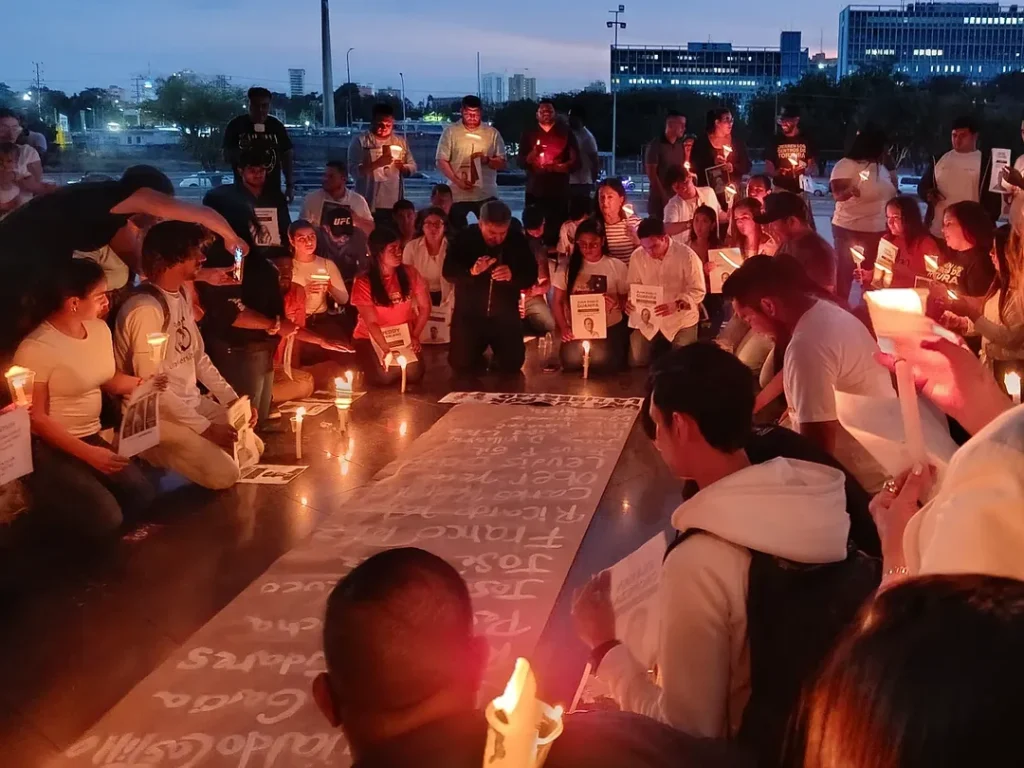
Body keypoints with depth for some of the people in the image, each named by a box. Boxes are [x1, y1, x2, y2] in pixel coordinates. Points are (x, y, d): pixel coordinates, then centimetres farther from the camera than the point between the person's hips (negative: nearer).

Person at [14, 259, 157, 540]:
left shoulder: (100, 329, 2)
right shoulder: (36, 348, -21)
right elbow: (35, 418, -18)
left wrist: (143, 384, -4)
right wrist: (88, 453, -23)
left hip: (93, 437, 8)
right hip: (50, 448, -8)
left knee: (142, 497, -8)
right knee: (105, 519, -20)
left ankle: (71, 502, 13)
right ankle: (52, 509, 8)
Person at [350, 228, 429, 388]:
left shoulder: (410, 273, -5)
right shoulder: (363, 282, -13)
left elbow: (425, 307, 3)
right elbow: (371, 322, -18)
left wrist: (415, 336, -7)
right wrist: (387, 350, -29)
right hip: (371, 337, -2)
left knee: (414, 373, -20)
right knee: (385, 376, -25)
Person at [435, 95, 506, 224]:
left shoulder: (492, 133, 6)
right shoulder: (450, 131, 3)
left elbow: (503, 164, 7)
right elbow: (441, 161, -1)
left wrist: (487, 160, -14)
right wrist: (457, 181, -14)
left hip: (486, 195, 1)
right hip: (457, 195, -1)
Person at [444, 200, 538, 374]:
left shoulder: (517, 239, -6)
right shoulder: (465, 238, -10)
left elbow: (531, 276, -7)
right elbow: (448, 272, -14)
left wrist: (512, 276, -29)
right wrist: (471, 271, -34)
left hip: (505, 315, 1)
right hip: (469, 314, -1)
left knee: (512, 364, -5)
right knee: (461, 364, -7)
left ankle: (495, 364, 30)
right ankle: (479, 362, 28)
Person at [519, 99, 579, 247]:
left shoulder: (565, 132, 6)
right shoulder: (529, 133, 10)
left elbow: (576, 161, 3)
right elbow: (521, 162, 5)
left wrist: (557, 167, -15)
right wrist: (533, 154, -15)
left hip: (559, 191, -1)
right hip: (535, 191, 1)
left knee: (558, 229, -9)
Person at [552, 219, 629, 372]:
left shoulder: (618, 267, 2)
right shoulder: (568, 267, 5)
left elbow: (627, 300, 6)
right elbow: (558, 302, 7)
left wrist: (617, 303, -19)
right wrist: (563, 328, -10)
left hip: (610, 329, -1)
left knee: (609, 366, -17)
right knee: (571, 362, -17)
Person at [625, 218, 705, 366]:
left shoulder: (687, 256, -17)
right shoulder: (637, 256, -7)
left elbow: (698, 291, -16)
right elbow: (633, 286, 6)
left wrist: (677, 305, -35)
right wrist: (631, 301, -18)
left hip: (681, 321, -3)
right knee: (636, 363, 0)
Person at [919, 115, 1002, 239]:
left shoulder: (985, 162, 2)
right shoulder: (940, 159, 14)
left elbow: (993, 198, -1)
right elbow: (922, 185, 20)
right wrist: (928, 194, -4)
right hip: (937, 232, 4)